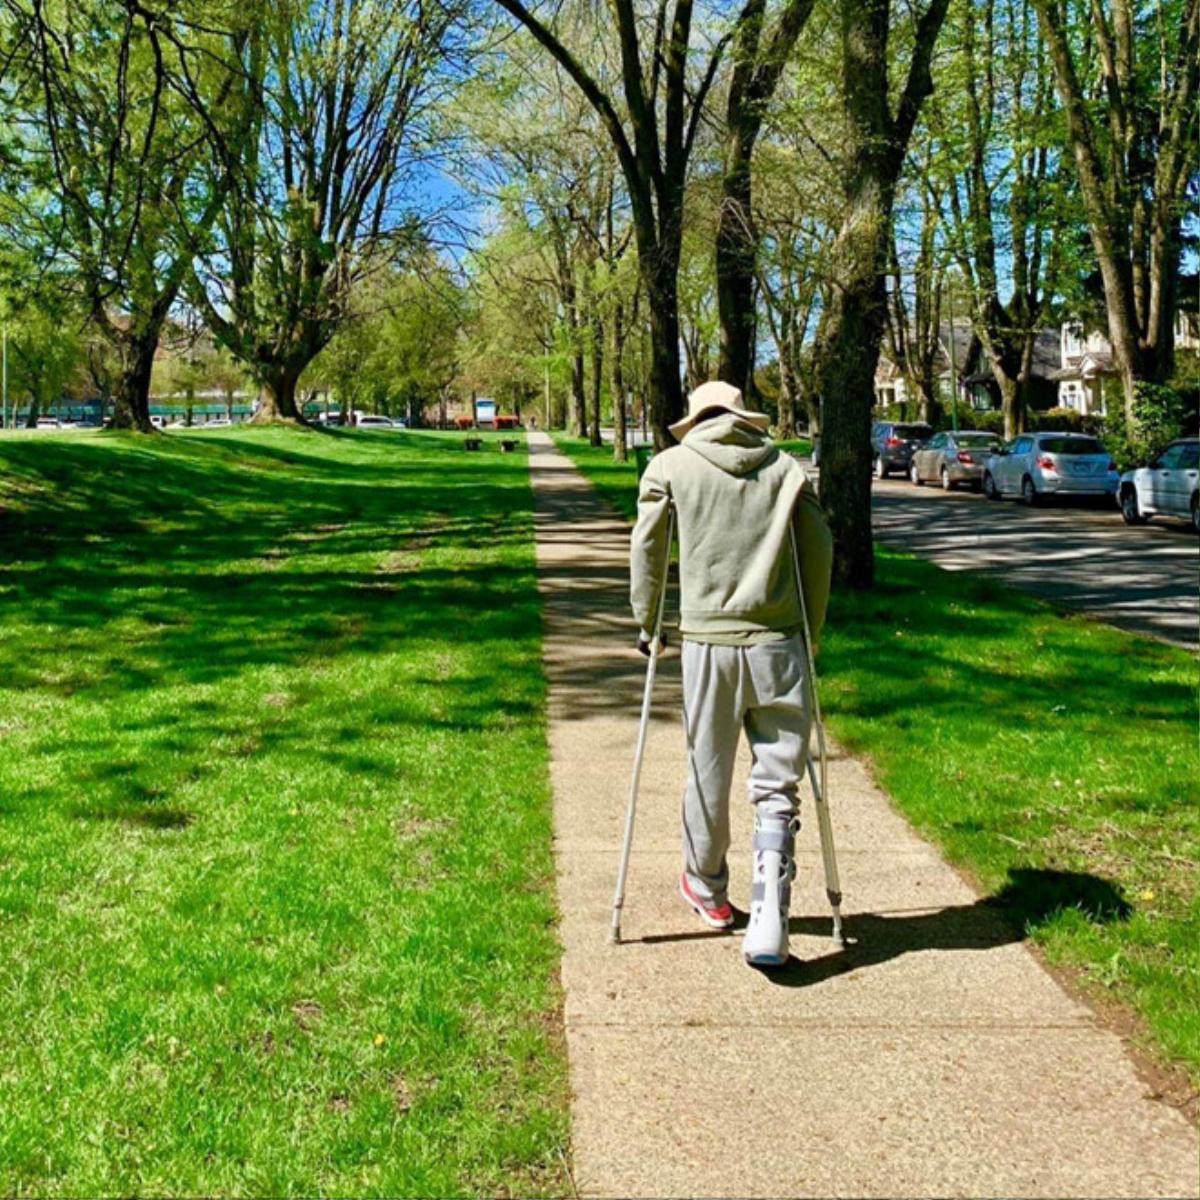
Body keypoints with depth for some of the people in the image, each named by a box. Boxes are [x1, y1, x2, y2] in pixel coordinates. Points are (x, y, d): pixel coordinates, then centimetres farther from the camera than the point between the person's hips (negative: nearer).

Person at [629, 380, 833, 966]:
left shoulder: (670, 466, 5)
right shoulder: (787, 469, 8)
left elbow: (646, 550, 8)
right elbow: (820, 552, 9)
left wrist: (647, 623, 19)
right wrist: (809, 633, 18)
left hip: (707, 641, 0)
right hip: (778, 645, 1)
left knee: (708, 776, 16)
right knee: (776, 790, 5)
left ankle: (708, 888, 36)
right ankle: (767, 924, -5)